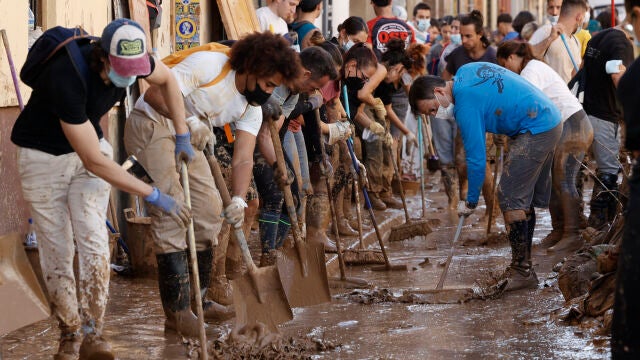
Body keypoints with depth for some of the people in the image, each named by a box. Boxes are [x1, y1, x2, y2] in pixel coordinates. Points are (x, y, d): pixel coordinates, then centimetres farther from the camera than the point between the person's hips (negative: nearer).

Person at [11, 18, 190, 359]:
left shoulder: (132, 60, -19)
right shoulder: (68, 78, -36)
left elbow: (166, 79, 9)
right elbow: (94, 162, -33)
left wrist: (182, 136, 6)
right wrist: (154, 196, -28)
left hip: (89, 144, 4)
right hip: (44, 156, -4)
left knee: (93, 241, -11)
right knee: (57, 251, 0)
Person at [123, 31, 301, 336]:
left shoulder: (251, 109, -1)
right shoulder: (209, 65, -22)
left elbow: (243, 159, -11)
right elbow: (154, 93, -27)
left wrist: (238, 199, -27)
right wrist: (188, 121, -38)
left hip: (187, 137, 9)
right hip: (151, 124, -9)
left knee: (210, 208, 6)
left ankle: (197, 298, 19)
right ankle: (177, 310, -15)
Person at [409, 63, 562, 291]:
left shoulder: (466, 105, -19)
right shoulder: (465, 71, 7)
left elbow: (476, 158, -16)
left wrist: (470, 202, -6)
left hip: (535, 130, -10)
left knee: (510, 197, -9)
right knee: (525, 198, 13)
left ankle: (522, 272, -7)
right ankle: (523, 266, 19)